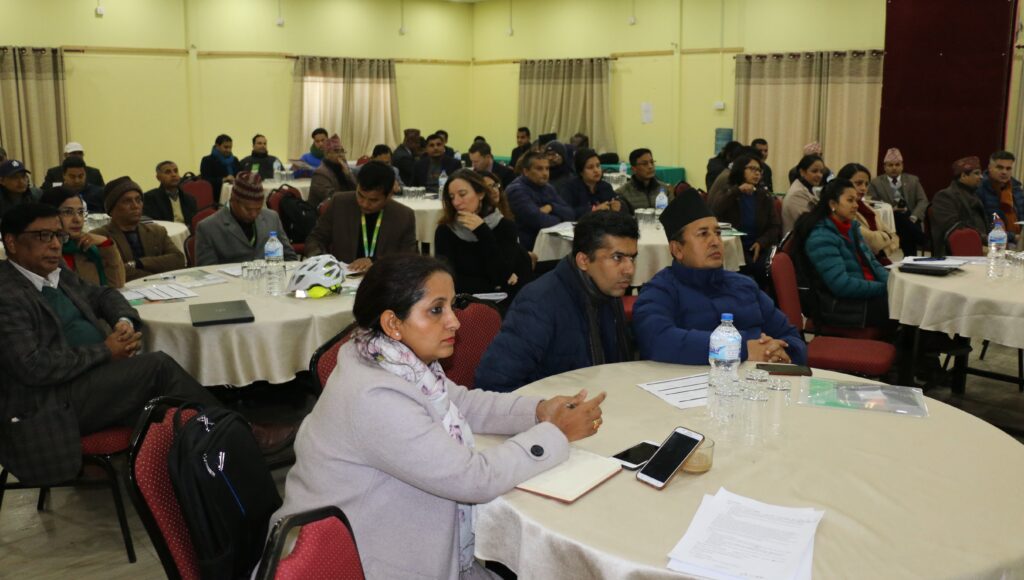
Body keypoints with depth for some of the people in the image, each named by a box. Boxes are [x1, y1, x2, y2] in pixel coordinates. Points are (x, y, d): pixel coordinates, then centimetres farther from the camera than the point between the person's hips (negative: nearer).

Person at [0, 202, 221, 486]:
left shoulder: (58, 274, 12)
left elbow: (102, 294, 26)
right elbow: (33, 367, -22)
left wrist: (125, 320, 3)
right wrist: (105, 351, -15)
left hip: (98, 376, 9)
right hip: (53, 404, -9)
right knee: (159, 365, -19)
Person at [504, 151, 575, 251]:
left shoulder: (548, 188, 14)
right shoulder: (517, 190, -12)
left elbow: (570, 214, 8)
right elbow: (538, 220, -23)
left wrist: (551, 207, -11)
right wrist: (558, 219, -4)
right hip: (529, 247, -8)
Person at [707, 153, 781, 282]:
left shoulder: (765, 196, 13)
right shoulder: (727, 193, 5)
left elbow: (775, 227, 7)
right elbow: (712, 212, -16)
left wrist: (761, 243, -12)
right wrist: (737, 191, -20)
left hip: (758, 249, 3)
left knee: (772, 269, -27)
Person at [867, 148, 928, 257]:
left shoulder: (913, 180, 20)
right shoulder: (876, 183, 12)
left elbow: (923, 201, 10)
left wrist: (913, 217, -10)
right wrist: (890, 210, -16)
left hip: (910, 220, 1)